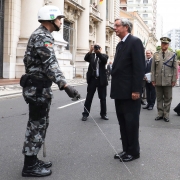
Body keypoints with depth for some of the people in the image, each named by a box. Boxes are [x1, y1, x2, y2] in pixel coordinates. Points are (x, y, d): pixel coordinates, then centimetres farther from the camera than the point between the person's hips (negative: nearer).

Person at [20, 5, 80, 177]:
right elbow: (50, 64, -30)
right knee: (37, 126, -4)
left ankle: (32, 160, 25)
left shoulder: (40, 35, 17)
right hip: (38, 88, -10)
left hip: (39, 87, 10)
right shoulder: (42, 36, -16)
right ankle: (29, 166, 5)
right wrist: (65, 86, -40)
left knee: (38, 125, 15)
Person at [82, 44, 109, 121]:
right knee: (89, 97, 2)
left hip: (101, 80, 0)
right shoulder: (91, 55, 8)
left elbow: (104, 60, -16)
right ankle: (85, 114, 6)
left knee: (103, 98, 7)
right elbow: (86, 58, -11)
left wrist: (98, 52, -27)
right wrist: (90, 51, -27)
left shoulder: (104, 56, 6)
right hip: (92, 79, 0)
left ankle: (103, 114, 18)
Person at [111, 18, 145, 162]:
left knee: (131, 122, 0)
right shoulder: (120, 44, 16)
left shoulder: (135, 41, -10)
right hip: (120, 91, 9)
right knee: (123, 122, 12)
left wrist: (136, 90, -21)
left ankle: (134, 152, 13)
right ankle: (126, 149, 22)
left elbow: (139, 67, -17)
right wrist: (115, 88, 13)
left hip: (130, 91, -9)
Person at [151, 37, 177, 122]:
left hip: (168, 81, -1)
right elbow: (153, 68, 6)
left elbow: (175, 68, 1)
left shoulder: (173, 55, 3)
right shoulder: (156, 55, 6)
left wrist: (174, 80, -4)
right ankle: (160, 114, 16)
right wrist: (153, 79, 0)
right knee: (159, 98, 7)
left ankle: (166, 115, 13)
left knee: (167, 99, 4)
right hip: (158, 81, 1)